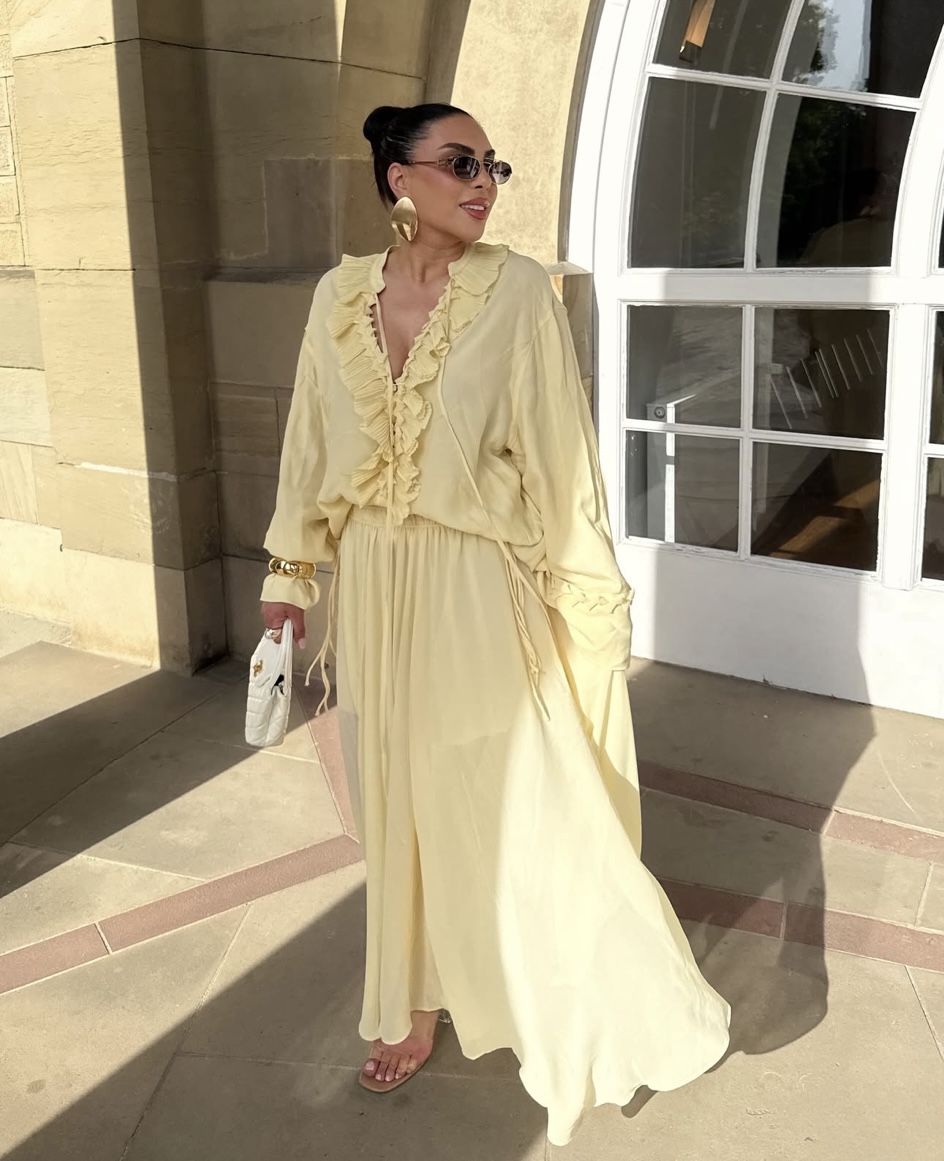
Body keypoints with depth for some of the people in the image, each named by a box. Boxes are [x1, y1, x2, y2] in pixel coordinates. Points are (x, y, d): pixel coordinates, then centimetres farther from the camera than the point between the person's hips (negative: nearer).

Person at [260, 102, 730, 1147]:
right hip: (374, 588, 4)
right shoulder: (340, 294, 3)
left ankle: (608, 1020, 27)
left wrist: (587, 597, -9)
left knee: (519, 807, 3)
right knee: (398, 809, 16)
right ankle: (416, 1009, 38)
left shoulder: (516, 289, -8)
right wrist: (291, 570, 13)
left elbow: (558, 450, -8)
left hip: (480, 587, -4)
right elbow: (311, 442, 10)